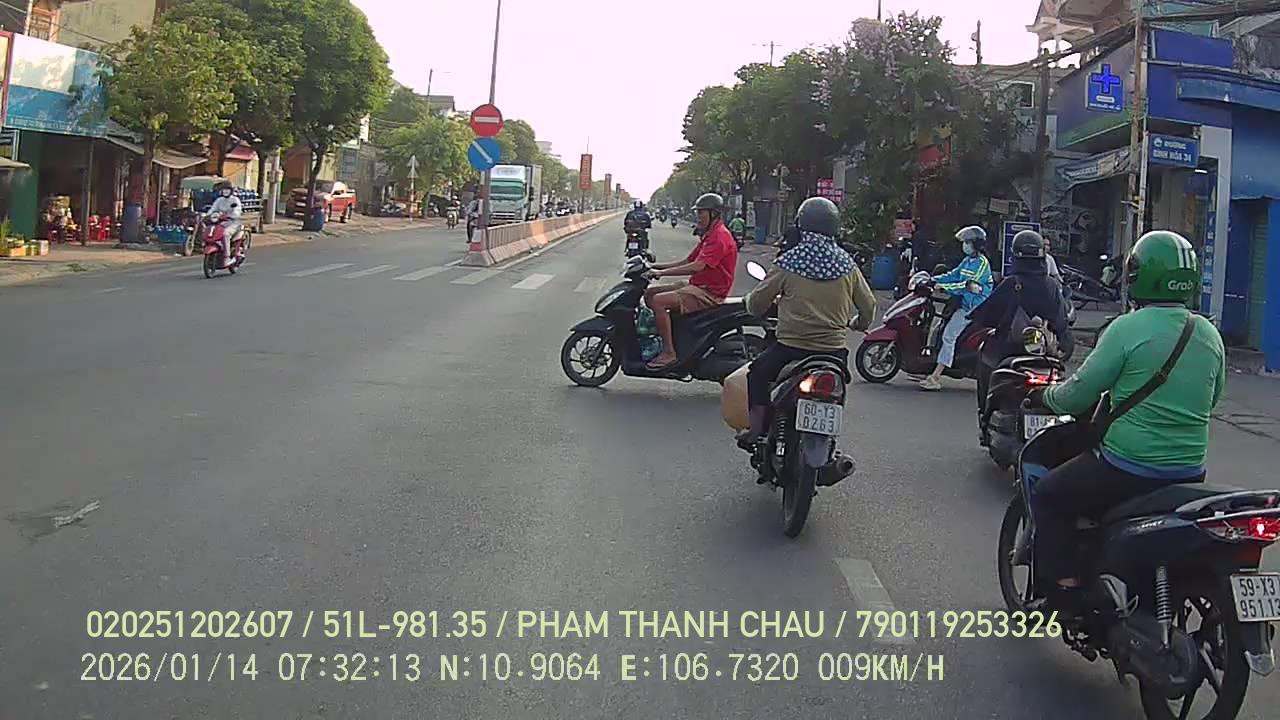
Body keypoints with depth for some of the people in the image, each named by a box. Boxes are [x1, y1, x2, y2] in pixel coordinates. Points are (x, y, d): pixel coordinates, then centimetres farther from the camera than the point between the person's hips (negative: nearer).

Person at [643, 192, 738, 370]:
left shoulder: (719, 237, -16)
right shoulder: (709, 235, 19)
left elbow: (696, 267, -27)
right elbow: (687, 261, 20)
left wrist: (661, 272, -24)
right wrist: (655, 266, 10)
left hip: (709, 293, -11)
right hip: (696, 286, 11)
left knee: (659, 301, -25)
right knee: (650, 293, 7)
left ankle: (669, 353, -23)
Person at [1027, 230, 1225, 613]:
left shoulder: (1128, 329, -15)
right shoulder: (1210, 335, 4)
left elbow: (1078, 395, -10)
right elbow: (1210, 399, 17)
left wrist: (1043, 396, 10)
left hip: (1127, 471, -7)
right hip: (1191, 474, 7)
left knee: (1048, 497, 11)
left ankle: (1065, 591, 5)